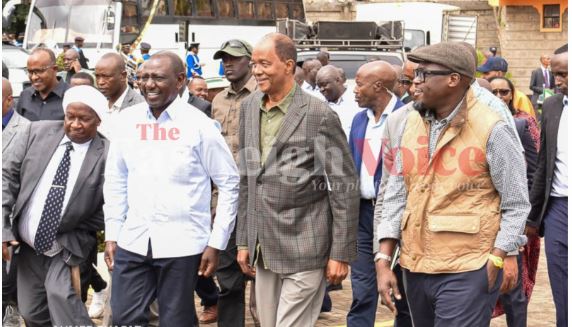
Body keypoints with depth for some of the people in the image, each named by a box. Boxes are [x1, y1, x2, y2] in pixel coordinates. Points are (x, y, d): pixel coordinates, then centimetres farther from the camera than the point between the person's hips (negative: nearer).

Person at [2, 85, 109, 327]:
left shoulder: (107, 155, -13)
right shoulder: (38, 132, -1)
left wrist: (73, 244, -15)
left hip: (66, 246, -4)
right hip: (28, 245, 4)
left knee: (60, 293, -27)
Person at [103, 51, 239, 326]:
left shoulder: (199, 125, -7)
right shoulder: (128, 120, 4)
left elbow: (229, 183, -2)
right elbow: (115, 180, 12)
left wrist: (216, 243, -5)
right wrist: (112, 234, 8)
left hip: (181, 244, -3)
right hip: (133, 241, 4)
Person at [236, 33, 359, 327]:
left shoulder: (319, 115, -11)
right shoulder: (249, 107, 8)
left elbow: (344, 187, -10)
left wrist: (341, 253, -10)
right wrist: (243, 240, 13)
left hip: (304, 248, -6)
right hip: (263, 249, 6)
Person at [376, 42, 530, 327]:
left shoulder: (491, 130, -10)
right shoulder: (412, 123, 7)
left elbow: (516, 204, -7)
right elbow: (396, 194, 8)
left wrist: (498, 260, -11)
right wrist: (384, 260, 3)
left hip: (467, 272, -6)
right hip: (415, 268, 6)